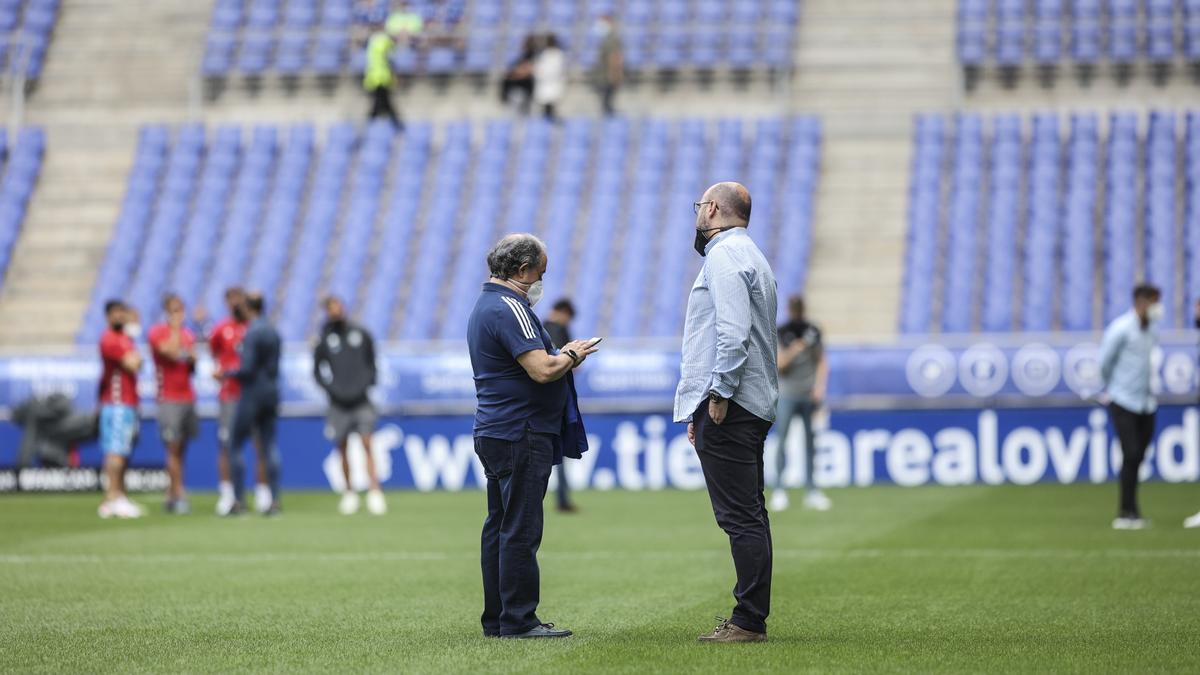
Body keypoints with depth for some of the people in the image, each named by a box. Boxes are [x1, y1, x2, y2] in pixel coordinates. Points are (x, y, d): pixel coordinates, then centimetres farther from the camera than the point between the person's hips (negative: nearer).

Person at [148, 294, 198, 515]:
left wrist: (192, 359, -2)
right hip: (168, 398, -6)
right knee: (173, 447, -8)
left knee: (180, 449, 6)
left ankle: (171, 496, 10)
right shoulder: (156, 332, -2)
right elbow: (170, 351, -19)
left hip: (188, 396, 6)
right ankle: (179, 495, -9)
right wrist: (175, 328, -8)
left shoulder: (188, 334, 15)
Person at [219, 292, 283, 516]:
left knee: (235, 446, 1)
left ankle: (238, 500, -2)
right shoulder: (273, 333, 9)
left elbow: (247, 369, -18)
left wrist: (226, 374, -4)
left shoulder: (252, 333, -15)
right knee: (269, 446, 8)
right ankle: (273, 500, 4)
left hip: (252, 393, -7)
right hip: (271, 393, 7)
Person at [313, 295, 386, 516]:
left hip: (361, 399, 0)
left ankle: (375, 492, -16)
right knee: (343, 448, 5)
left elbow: (371, 363, 15)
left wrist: (368, 382, 1)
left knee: (367, 444, -11)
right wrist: (331, 388, -4)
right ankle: (349, 492, 17)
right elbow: (317, 371, 9)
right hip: (339, 403, 0)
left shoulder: (361, 334, 5)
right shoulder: (324, 340, 2)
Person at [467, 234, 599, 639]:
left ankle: (497, 620, 15)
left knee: (499, 527, 11)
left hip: (493, 434, 11)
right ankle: (518, 620, -7)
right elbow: (542, 370, -24)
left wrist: (561, 356, 14)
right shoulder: (509, 309, -16)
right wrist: (571, 356, -5)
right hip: (520, 435, -11)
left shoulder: (485, 306, 17)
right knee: (520, 531, -8)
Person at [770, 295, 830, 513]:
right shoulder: (780, 333, -1)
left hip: (809, 395, 2)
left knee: (810, 442, 3)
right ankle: (779, 490, -2)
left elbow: (821, 362, 8)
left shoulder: (813, 332, 6)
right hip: (787, 395, -2)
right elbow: (779, 364, -8)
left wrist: (819, 387, -4)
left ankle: (811, 491, 8)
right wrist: (797, 348, -20)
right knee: (782, 440, -6)